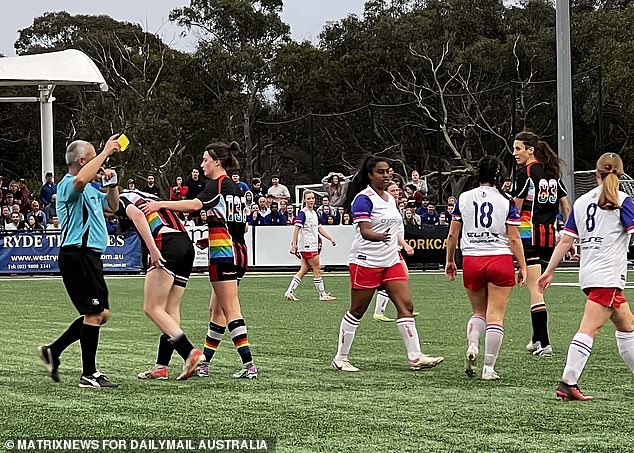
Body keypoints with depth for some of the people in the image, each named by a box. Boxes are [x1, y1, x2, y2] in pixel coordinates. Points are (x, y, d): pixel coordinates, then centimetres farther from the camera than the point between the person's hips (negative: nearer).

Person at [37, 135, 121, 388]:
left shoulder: (90, 190, 22)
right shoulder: (68, 185, -11)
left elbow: (112, 206, 34)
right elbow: (80, 180, -36)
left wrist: (112, 184, 15)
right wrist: (106, 152, -29)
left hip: (89, 257, 10)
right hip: (78, 255, -10)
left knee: (100, 314, 12)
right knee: (94, 313, -9)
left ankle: (53, 351, 17)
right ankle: (89, 374, -5)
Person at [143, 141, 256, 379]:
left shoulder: (217, 185, -10)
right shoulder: (235, 188, 17)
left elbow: (195, 204, -28)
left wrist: (161, 204, -30)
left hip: (224, 253, -9)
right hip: (238, 251, 9)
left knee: (230, 309, -9)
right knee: (216, 309, 13)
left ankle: (248, 364, -14)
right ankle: (204, 363, 18)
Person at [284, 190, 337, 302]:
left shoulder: (314, 213, 16)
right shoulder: (303, 213, -12)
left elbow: (319, 228, 24)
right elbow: (296, 228, -17)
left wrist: (330, 239, 21)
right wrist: (294, 244, -23)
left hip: (312, 245, 9)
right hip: (307, 246, -9)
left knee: (304, 270, 7)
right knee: (317, 270, -3)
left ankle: (290, 291, 7)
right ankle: (323, 295, 4)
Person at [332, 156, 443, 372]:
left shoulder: (390, 199, 15)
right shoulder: (364, 199, -11)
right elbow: (364, 231, -23)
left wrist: (398, 252, 24)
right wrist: (380, 237, -42)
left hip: (391, 261, 8)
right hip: (366, 262, -7)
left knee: (406, 305, -4)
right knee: (357, 311, 0)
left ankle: (415, 357, -5)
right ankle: (340, 358, 11)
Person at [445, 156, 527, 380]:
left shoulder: (464, 198, 4)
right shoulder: (506, 202, -3)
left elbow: (453, 234, 7)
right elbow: (514, 238, -4)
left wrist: (450, 261, 18)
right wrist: (522, 266, 3)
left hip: (471, 260, 3)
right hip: (500, 259, -2)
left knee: (478, 311, 20)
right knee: (495, 316, 1)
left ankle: (472, 345, -7)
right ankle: (489, 367, -2)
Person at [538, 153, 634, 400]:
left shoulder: (581, 202, 11)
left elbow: (565, 240, 10)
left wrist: (549, 271, 14)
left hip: (588, 274, 7)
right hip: (608, 276, -7)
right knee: (589, 330, -12)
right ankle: (568, 383, -20)